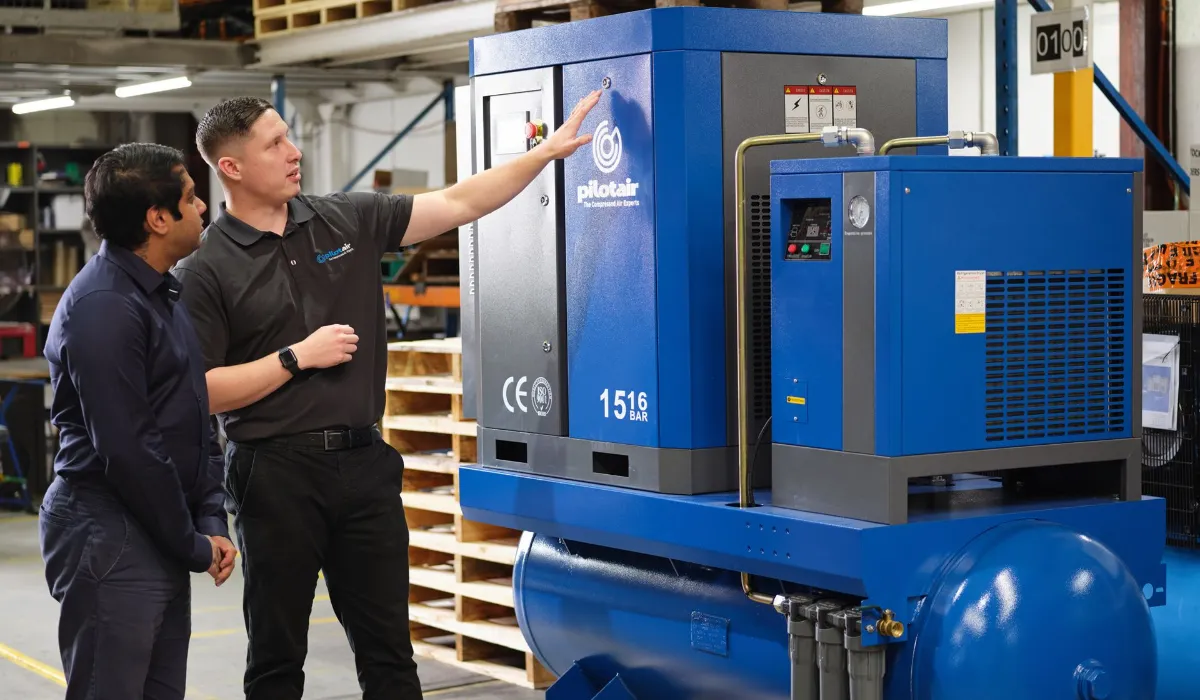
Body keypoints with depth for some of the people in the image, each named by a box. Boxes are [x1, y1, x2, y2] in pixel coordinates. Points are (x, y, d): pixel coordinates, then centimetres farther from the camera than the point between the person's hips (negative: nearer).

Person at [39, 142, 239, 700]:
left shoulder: (162, 294, 14)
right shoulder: (102, 308, -18)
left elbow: (196, 420, 18)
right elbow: (126, 450, -21)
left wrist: (211, 521, 7)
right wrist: (193, 545, -12)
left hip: (160, 545, 10)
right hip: (108, 542, -10)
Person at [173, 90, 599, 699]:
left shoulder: (347, 219, 6)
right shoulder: (205, 270, -6)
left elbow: (457, 205, 7)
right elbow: (200, 393, -10)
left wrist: (548, 151, 2)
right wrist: (299, 357, -11)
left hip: (364, 463, 4)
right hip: (276, 473, -4)